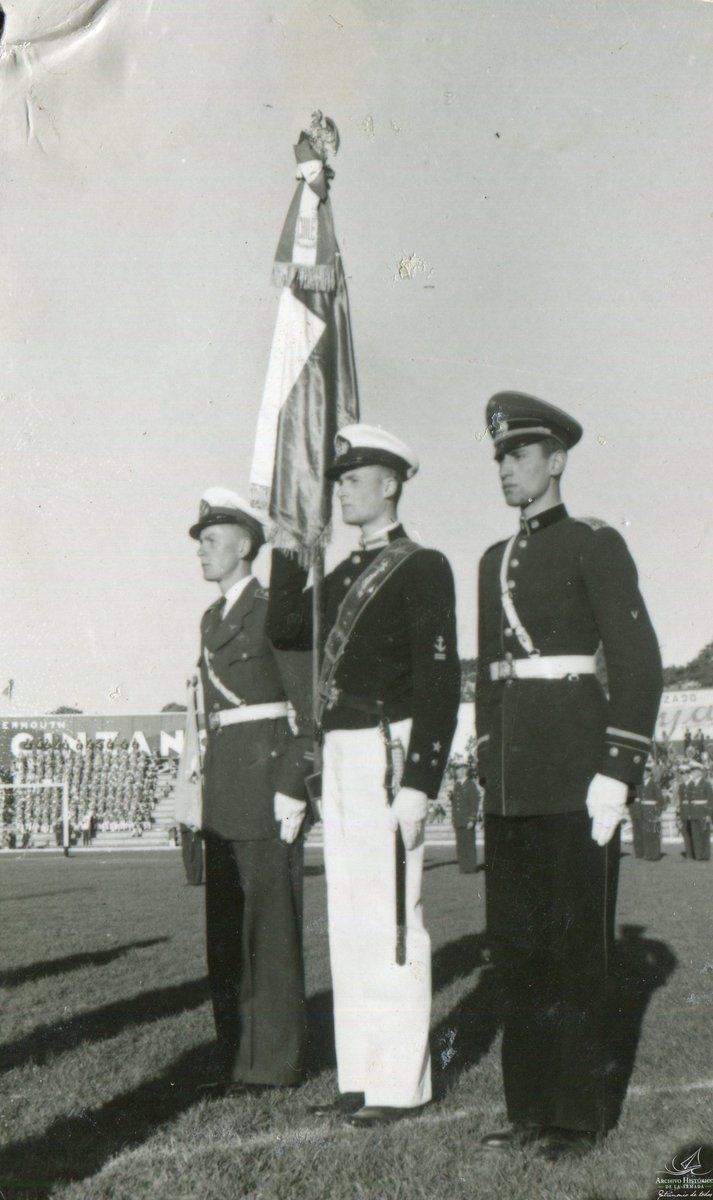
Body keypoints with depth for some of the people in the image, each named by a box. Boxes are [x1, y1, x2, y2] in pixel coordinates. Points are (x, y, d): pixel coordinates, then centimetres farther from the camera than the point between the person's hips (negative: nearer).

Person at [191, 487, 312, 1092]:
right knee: (225, 921, 11)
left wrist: (293, 787, -16)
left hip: (269, 771, -8)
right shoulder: (211, 619, 17)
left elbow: (309, 705, -11)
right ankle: (236, 1055, 20)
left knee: (271, 918, -3)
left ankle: (276, 1060, 6)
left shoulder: (275, 611, -8)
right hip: (223, 785, 8)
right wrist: (209, 785, 17)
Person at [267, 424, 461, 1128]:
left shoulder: (422, 567, -6)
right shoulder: (343, 575, 19)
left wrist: (419, 782, -19)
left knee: (391, 918, -4)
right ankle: (361, 1076, 21)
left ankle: (401, 1084, 5)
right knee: (348, 922, 11)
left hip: (387, 756, -8)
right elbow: (284, 629, 8)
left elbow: (439, 679, -13)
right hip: (338, 759, 8)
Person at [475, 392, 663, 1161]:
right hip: (510, 776, 7)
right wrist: (487, 768, 16)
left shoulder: (594, 546, -4)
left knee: (576, 943, 0)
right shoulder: (495, 562, 16)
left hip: (573, 765, -7)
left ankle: (580, 1112, 11)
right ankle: (530, 1106, 20)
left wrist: (617, 770, -15)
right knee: (515, 943, 10)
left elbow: (638, 660, -9)